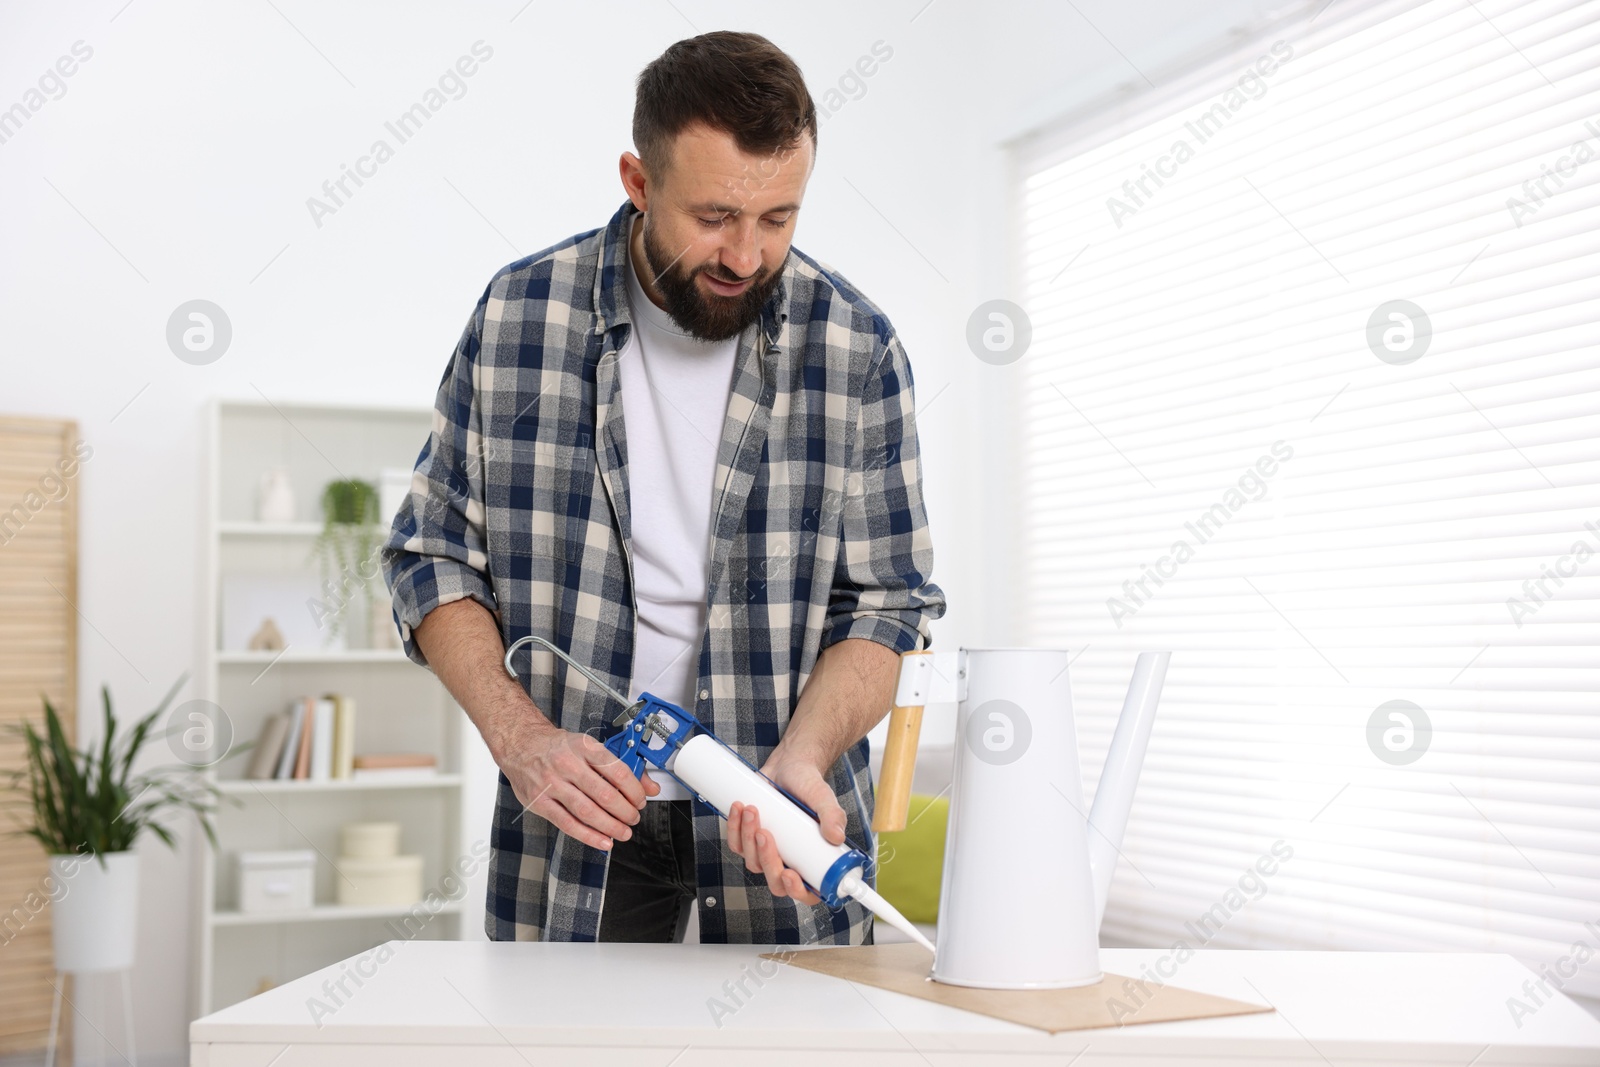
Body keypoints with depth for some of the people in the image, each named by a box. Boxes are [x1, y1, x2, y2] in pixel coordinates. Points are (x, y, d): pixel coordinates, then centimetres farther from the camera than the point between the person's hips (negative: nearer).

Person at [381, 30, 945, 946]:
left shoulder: (858, 349, -7)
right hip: (576, 804, 1)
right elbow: (433, 554, 1)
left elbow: (886, 603, -3)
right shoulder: (518, 315, -5)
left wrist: (802, 754, -21)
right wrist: (521, 738, -13)